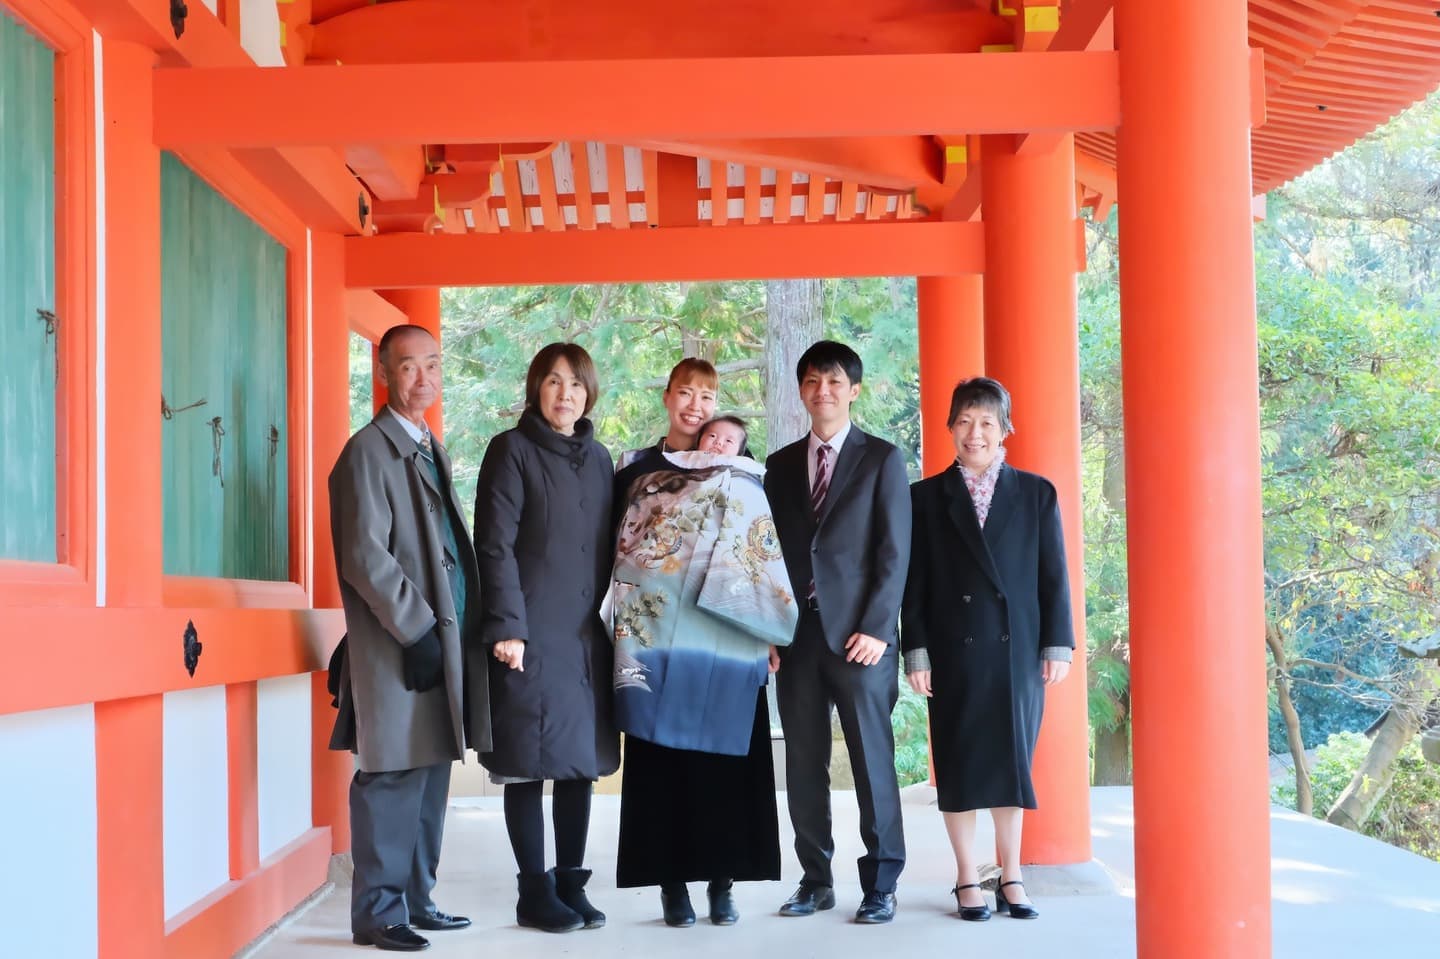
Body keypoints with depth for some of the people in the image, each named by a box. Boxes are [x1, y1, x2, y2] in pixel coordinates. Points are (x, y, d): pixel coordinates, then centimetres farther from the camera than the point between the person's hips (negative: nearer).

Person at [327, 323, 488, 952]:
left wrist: (455, 630, 12)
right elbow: (366, 557, -15)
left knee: (430, 779, 12)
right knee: (393, 781, -5)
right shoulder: (369, 451, -8)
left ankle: (417, 901, 20)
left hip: (442, 639, 8)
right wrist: (417, 629, -17)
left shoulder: (431, 450, 18)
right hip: (401, 646, -8)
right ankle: (379, 913, 3)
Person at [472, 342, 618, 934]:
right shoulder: (512, 451, -3)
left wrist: (610, 617, 9)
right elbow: (495, 545, -9)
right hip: (532, 634, -6)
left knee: (582, 761, 8)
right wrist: (507, 628, -16)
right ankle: (535, 893, 6)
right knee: (530, 764, -1)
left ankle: (571, 882, 16)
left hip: (587, 636, 6)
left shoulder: (598, 458, 15)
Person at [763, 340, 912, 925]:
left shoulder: (882, 460, 4)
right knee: (803, 763, 5)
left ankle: (881, 883, 6)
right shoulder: (781, 465, 14)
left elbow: (894, 551, -2)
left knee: (872, 760, -1)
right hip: (798, 632, 4)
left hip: (858, 633, -4)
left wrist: (876, 628, -10)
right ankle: (816, 879, 14)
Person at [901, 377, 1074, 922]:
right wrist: (916, 652, -4)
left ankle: (1011, 877, 14)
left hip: (1018, 649, 0)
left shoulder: (1036, 494, 7)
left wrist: (1057, 646, -1)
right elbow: (915, 583, 3)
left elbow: (1053, 575, 5)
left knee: (1012, 760, 5)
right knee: (959, 765, 3)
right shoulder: (926, 497, 5)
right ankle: (967, 881, 10)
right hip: (954, 650, 0)